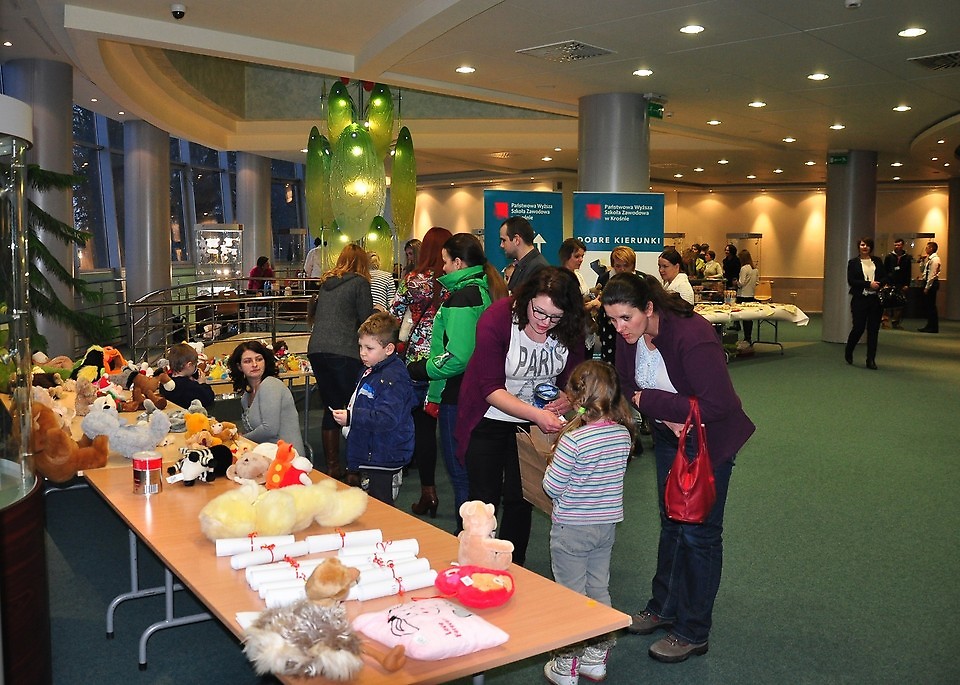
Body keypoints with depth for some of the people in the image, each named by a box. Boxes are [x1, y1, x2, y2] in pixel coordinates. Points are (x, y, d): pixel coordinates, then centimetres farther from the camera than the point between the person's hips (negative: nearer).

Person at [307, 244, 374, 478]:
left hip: (316, 350, 6)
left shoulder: (326, 282, 18)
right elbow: (366, 321, -1)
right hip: (344, 352, -6)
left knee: (331, 408, 14)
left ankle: (332, 467, 19)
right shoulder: (359, 282, 0)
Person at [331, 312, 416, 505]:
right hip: (363, 459, 11)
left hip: (382, 466, -11)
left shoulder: (393, 379, -20)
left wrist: (351, 417, -30)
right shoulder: (369, 372, 13)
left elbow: (386, 419, -29)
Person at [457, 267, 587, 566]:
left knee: (520, 499, 9)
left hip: (535, 422, 3)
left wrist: (567, 399, -26)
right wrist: (537, 414, -41)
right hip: (488, 420, -3)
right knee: (485, 499, 2)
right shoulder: (496, 319, -26)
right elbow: (492, 389, -28)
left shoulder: (569, 329, -13)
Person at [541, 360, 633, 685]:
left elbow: (552, 487, -18)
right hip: (607, 525, 6)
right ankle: (597, 658, 30)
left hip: (571, 530, -6)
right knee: (599, 591, 18)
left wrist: (554, 457, 0)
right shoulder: (623, 434, -5)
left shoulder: (573, 441, -26)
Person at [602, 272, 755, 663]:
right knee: (671, 522, 19)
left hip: (709, 441, -7)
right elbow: (627, 386, -2)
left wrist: (650, 401, -29)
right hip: (669, 436, 7)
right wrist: (667, 416, -21)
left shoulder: (692, 336, -33)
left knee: (699, 532, 3)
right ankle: (664, 608, 37)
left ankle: (693, 633, 18)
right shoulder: (630, 336, -12)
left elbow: (719, 405, -34)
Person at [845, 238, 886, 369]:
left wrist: (878, 284, -13)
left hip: (876, 299, 3)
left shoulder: (877, 261, 11)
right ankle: (848, 352, 24)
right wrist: (869, 284, -15)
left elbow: (885, 277, 9)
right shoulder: (853, 262, 3)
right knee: (858, 328, -2)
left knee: (873, 330, 2)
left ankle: (871, 360, 7)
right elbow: (851, 281, -7)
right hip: (859, 299, -3)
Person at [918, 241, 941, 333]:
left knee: (931, 306, -6)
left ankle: (933, 327, -1)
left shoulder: (935, 259, -15)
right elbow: (926, 272, 23)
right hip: (927, 282, 10)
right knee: (927, 305, 13)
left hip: (932, 284, -10)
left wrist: (927, 287, -20)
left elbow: (932, 275, -19)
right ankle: (930, 326, 19)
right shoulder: (929, 259, 14)